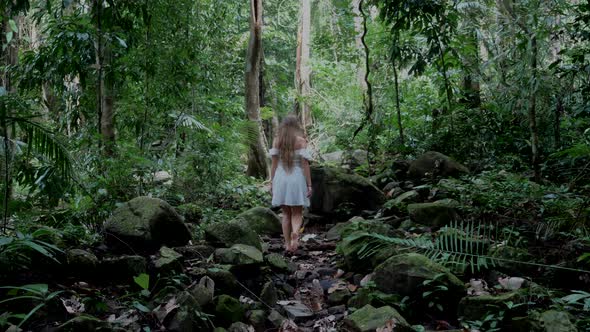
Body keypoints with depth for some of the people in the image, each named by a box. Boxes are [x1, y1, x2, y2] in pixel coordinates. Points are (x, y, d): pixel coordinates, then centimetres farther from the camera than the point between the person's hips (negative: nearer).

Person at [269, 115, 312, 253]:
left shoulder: (277, 140, 3)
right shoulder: (301, 141, -5)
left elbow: (274, 163, 2)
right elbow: (305, 164, -7)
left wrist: (272, 182, 9)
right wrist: (309, 185, -4)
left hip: (281, 179, 2)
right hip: (297, 178, -2)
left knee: (286, 214, 14)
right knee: (297, 213, 6)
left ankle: (288, 244, 11)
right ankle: (295, 233, -24)